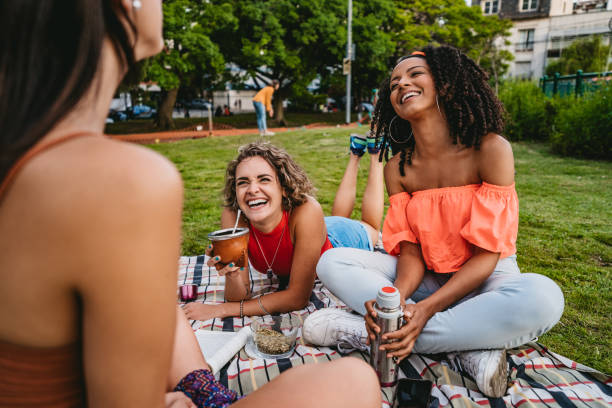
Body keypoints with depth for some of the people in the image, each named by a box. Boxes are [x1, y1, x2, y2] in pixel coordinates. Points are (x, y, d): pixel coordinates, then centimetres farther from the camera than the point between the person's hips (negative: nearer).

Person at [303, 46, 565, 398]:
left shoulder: (491, 149, -15)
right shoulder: (397, 168, -5)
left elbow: (486, 255, -17)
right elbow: (411, 253, -8)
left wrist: (426, 309, -29)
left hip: (484, 280, -2)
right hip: (425, 279, 3)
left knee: (543, 297, -36)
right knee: (332, 263, -15)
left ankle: (362, 333, -27)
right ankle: (467, 347, -22)